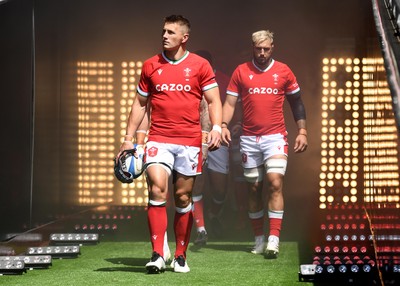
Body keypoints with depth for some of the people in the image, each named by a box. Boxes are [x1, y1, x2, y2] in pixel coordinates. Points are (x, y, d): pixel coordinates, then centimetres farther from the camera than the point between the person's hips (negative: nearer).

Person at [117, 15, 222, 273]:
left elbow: (214, 101, 3)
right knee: (157, 190, -17)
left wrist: (217, 128, -15)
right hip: (159, 139, 1)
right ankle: (157, 255, -17)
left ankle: (180, 257, 17)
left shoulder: (200, 65, 2)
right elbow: (140, 104, 14)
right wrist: (129, 139, 9)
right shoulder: (150, 66, 8)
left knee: (183, 198, 5)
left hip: (190, 141, 0)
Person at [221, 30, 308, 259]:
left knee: (275, 183, -15)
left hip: (275, 137, -2)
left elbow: (296, 102, 12)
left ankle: (274, 239, -17)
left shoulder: (283, 71, 4)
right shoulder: (241, 72, 5)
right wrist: (224, 125, -12)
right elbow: (230, 102, 5)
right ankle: (259, 239, 17)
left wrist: (302, 131, 5)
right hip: (249, 138, 2)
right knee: (254, 188, 7)